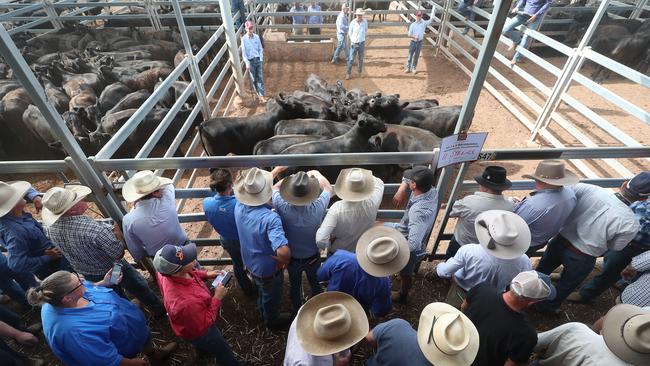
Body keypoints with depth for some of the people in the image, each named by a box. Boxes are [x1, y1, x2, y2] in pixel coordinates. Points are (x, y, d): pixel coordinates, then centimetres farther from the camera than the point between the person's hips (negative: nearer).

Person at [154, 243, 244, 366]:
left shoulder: (166, 271, -28)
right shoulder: (185, 303, -49)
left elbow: (188, 274, -3)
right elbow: (204, 324, -30)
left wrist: (206, 274, -13)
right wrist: (217, 297, -27)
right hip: (200, 333, -7)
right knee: (223, 352, 22)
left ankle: (202, 348, 70)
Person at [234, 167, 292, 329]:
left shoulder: (239, 206, -20)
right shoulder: (270, 218, -41)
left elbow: (254, 188, 0)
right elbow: (283, 252, -50)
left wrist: (276, 170, 7)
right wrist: (283, 262, -25)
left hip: (250, 264, 6)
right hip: (268, 269, -6)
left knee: (262, 289, 37)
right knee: (271, 296, 27)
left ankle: (262, 308, 66)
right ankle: (272, 319, 56)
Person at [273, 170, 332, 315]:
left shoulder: (282, 207, -31)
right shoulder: (317, 208, -34)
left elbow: (275, 188, -8)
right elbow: (328, 188, -12)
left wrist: (292, 178, -2)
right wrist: (316, 174, 2)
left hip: (291, 258, 1)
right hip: (313, 258, -1)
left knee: (294, 286, 28)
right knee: (316, 285, 27)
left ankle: (297, 313, 53)